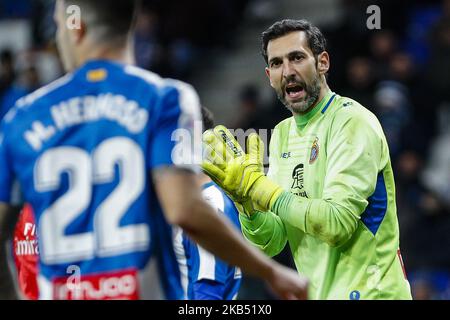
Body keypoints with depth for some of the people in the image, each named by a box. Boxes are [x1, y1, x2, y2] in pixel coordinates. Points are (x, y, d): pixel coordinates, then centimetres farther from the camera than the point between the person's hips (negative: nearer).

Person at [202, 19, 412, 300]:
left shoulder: (352, 121, -12)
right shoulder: (282, 134, 8)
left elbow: (337, 225, -22)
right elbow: (272, 244, 4)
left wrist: (254, 184, -20)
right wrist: (244, 196, -14)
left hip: (367, 291, -6)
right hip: (318, 293, 6)